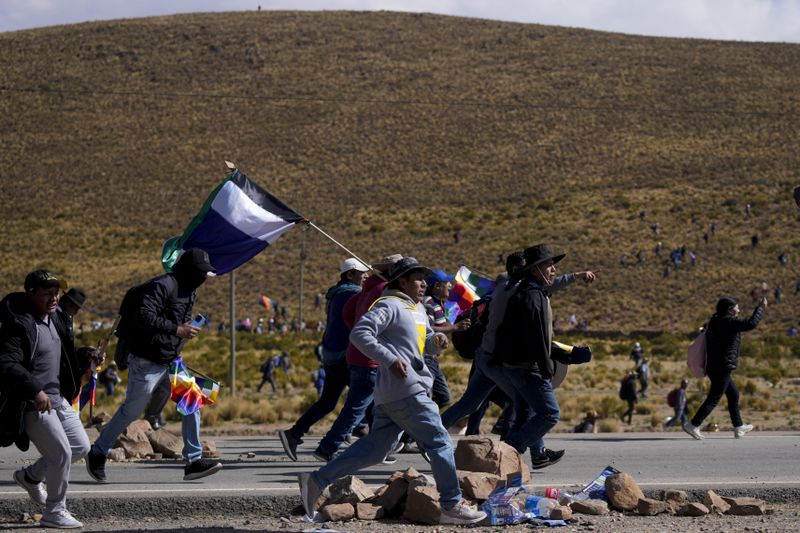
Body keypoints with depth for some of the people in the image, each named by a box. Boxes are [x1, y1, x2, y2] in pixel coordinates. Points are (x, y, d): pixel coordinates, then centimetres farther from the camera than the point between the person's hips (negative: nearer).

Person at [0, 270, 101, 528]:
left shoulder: (54, 319, 11)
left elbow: (65, 354, 26)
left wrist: (86, 355, 5)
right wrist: (34, 390, -38)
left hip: (58, 399, 9)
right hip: (32, 404, -9)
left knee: (80, 447, 14)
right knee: (61, 453, -10)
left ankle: (30, 476, 32)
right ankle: (54, 512, 6)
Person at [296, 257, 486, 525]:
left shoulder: (418, 309, 22)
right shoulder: (390, 305, -8)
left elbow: (427, 342, 29)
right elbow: (359, 333, -17)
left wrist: (437, 340, 4)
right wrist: (390, 359, -23)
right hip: (405, 391, -10)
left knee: (374, 449, 8)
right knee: (440, 443, -5)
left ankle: (316, 480, 8)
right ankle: (452, 506, 0)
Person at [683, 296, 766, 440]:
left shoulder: (715, 322, 12)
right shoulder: (729, 322, -16)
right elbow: (751, 323, -23)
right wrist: (760, 308, -11)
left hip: (713, 367, 10)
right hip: (723, 368, -10)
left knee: (734, 394, 19)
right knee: (713, 399, -6)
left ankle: (739, 428, 25)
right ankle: (693, 425, -9)